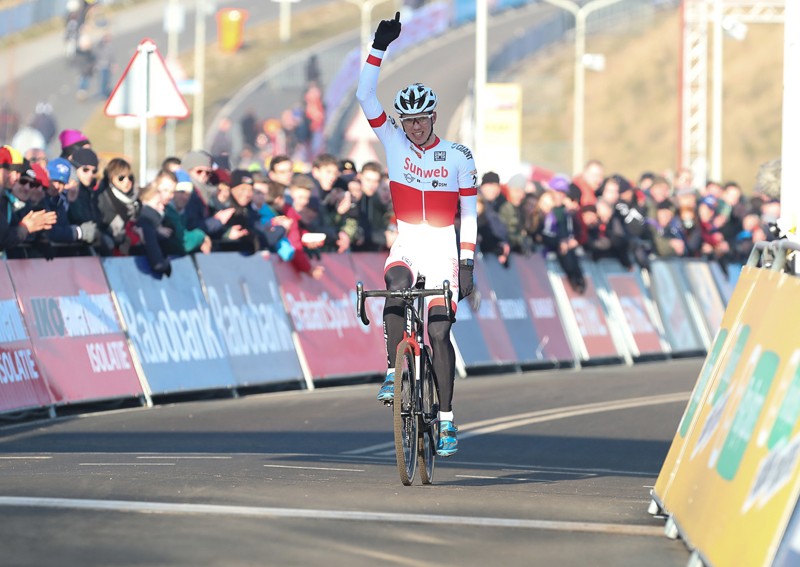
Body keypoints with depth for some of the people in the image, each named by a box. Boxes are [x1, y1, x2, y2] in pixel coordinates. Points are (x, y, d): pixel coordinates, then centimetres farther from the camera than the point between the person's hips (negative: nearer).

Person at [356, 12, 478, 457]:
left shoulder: (458, 157, -4)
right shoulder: (394, 143, 0)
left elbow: (470, 213, 0)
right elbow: (366, 95, -10)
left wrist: (468, 264, -7)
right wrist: (380, 47, -18)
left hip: (444, 248, -1)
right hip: (406, 244, 1)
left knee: (439, 332, -9)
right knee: (396, 285, -33)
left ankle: (447, 420, -4)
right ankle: (394, 372, -26)